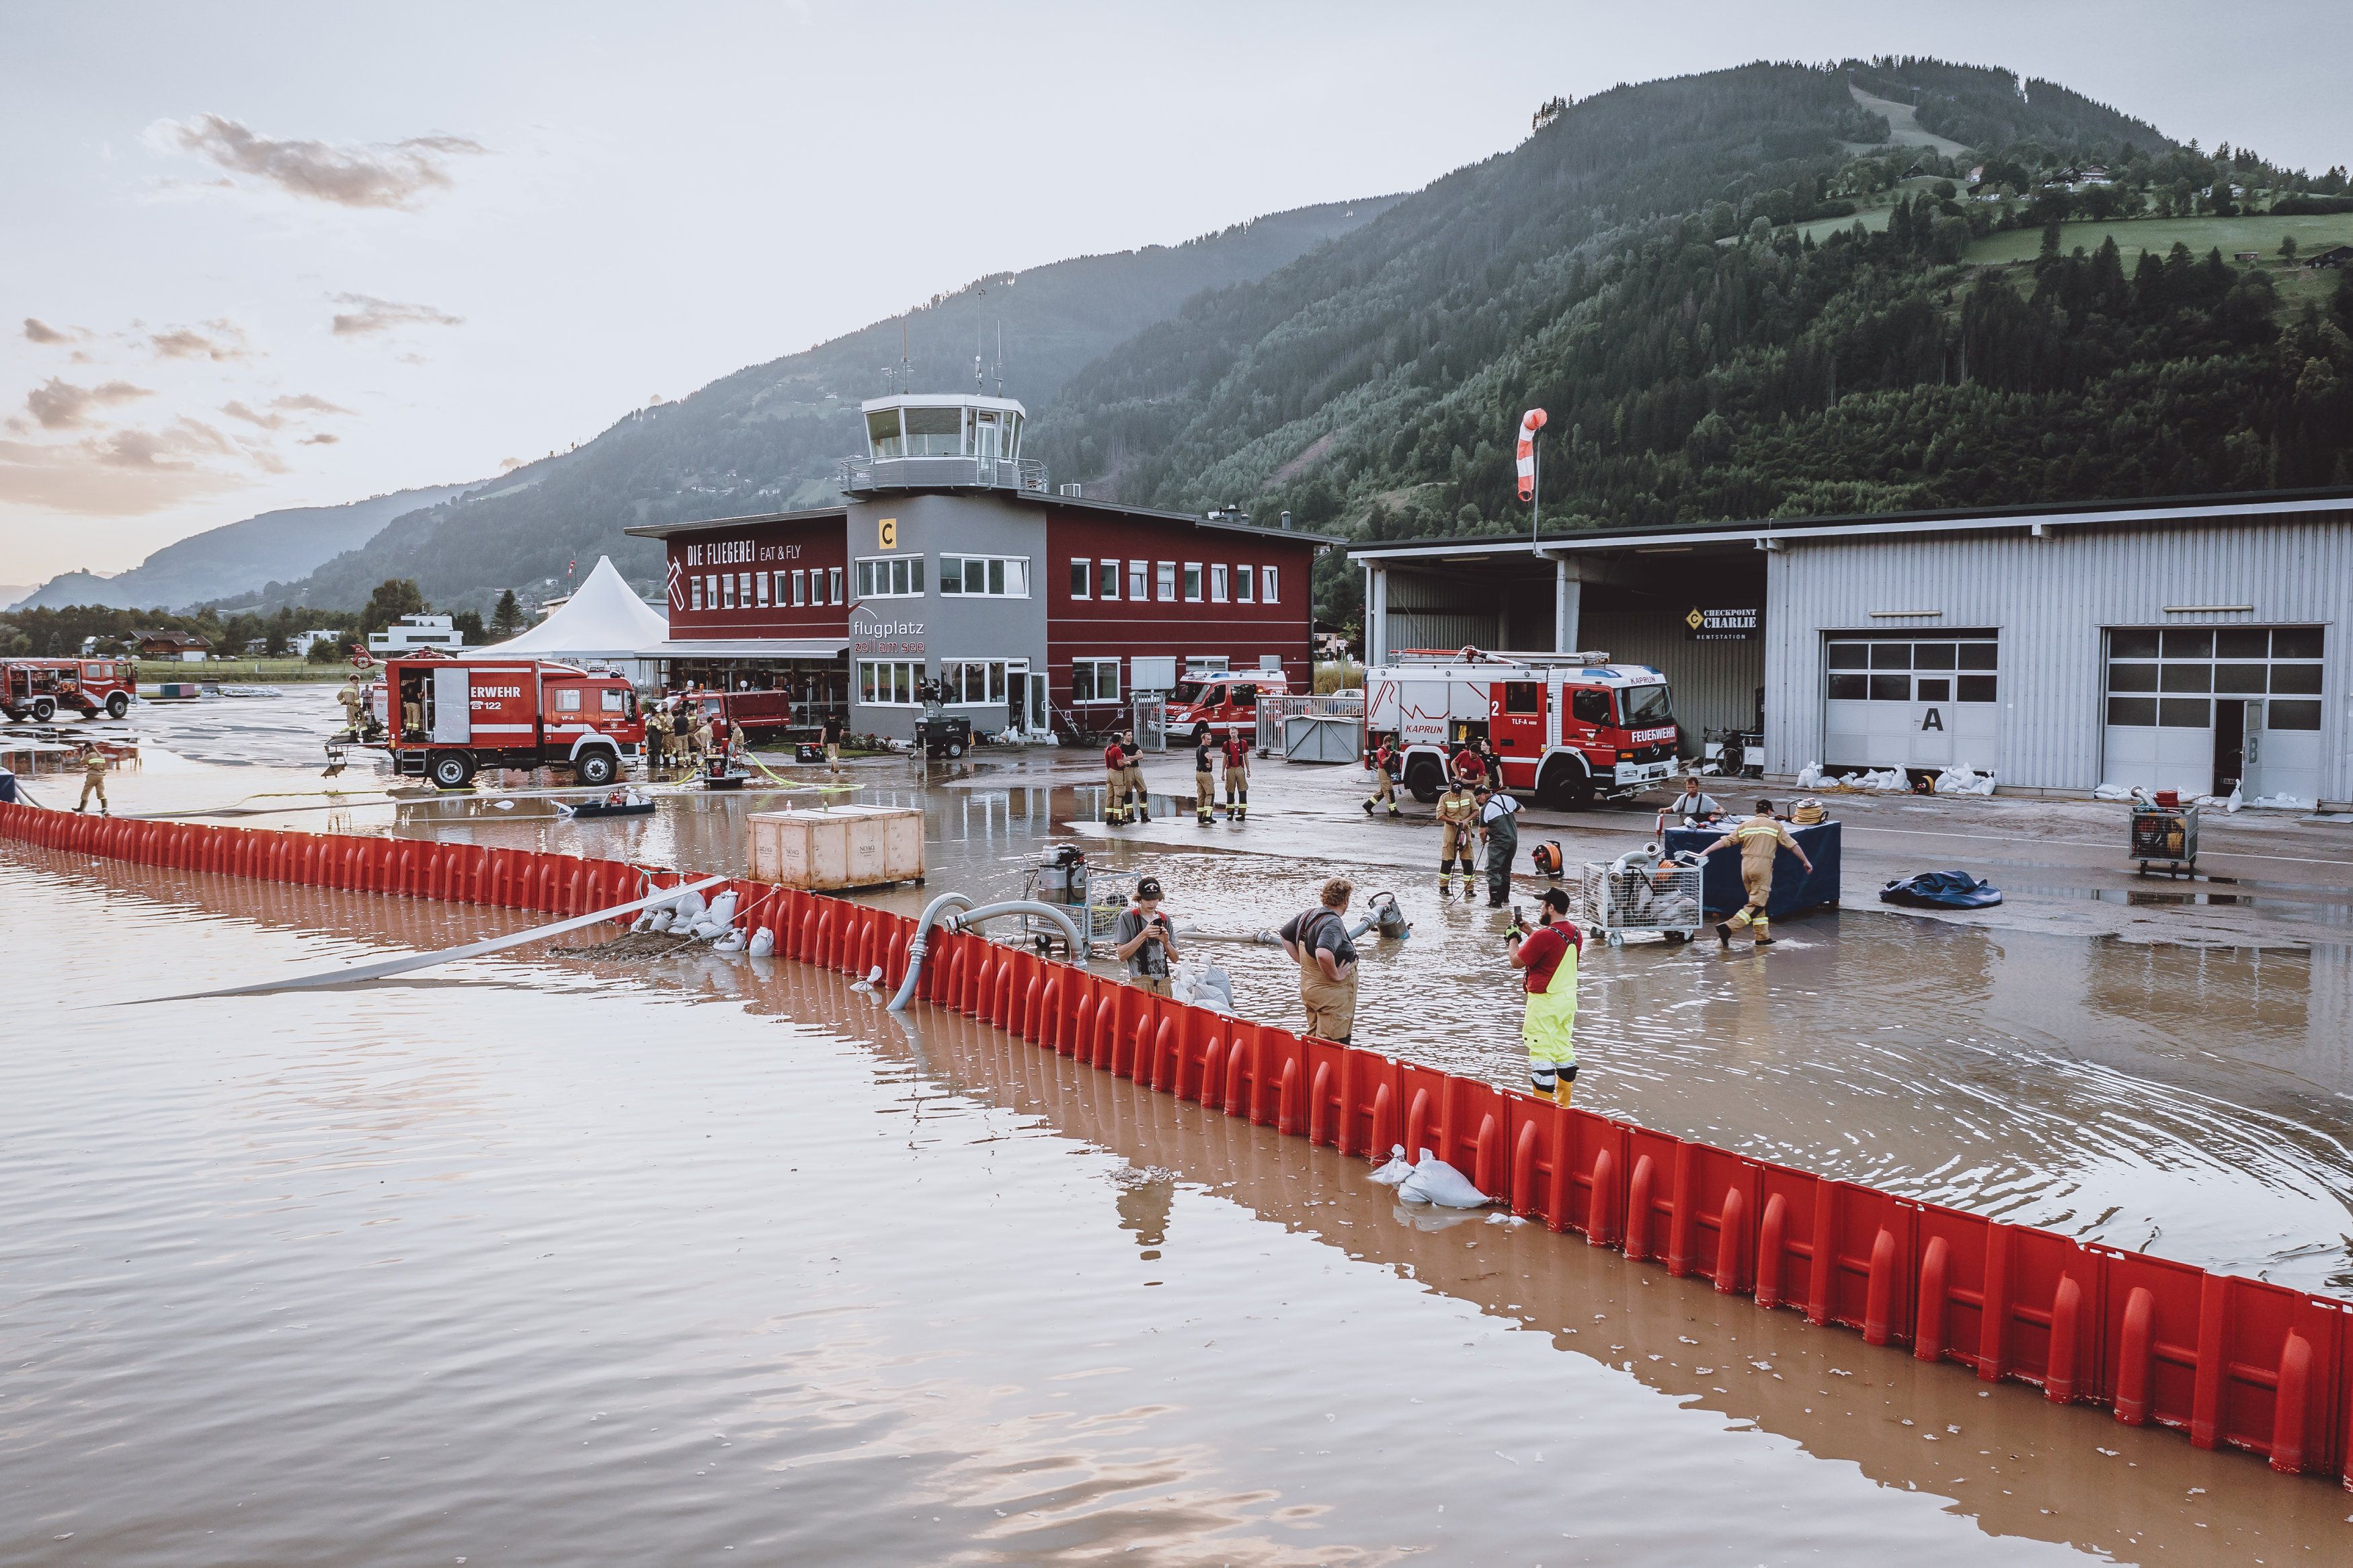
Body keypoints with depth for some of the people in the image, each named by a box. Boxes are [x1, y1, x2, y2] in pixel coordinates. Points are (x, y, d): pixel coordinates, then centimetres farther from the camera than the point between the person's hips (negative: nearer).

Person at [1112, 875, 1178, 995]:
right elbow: (1122, 956, -7)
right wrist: (1143, 935, -16)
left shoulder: (1164, 919, 13)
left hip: (1164, 982, 4)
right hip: (1140, 983, -4)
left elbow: (1175, 958, 13)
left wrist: (1166, 942, -7)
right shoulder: (1127, 917, 0)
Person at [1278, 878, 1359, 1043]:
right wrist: (1335, 975, -23)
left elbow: (1284, 934, 20)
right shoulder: (1333, 923, -23)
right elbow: (1323, 954, -40)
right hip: (1332, 994, -9)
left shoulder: (1306, 915, 5)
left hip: (1308, 988, 9)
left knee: (1313, 1040, 19)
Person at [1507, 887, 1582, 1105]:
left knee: (1541, 1051, -3)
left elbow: (1516, 962, -11)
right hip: (1568, 998, 8)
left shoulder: (1543, 936, -21)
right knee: (1564, 1048, 17)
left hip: (1544, 1001, -8)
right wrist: (1528, 931, 19)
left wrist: (1513, 938, 5)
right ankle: (1563, 1103, 27)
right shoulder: (1576, 933, 4)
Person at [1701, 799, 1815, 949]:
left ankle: (1763, 937, 16)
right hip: (1763, 865, -5)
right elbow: (1792, 845, 5)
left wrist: (1705, 852, 8)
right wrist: (1805, 861, 12)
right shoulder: (1775, 825, 5)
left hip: (1746, 865, 5)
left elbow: (1725, 840, 7)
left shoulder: (1745, 825, 13)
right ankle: (1727, 928, -23)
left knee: (1757, 902, 16)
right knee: (1757, 904, -7)